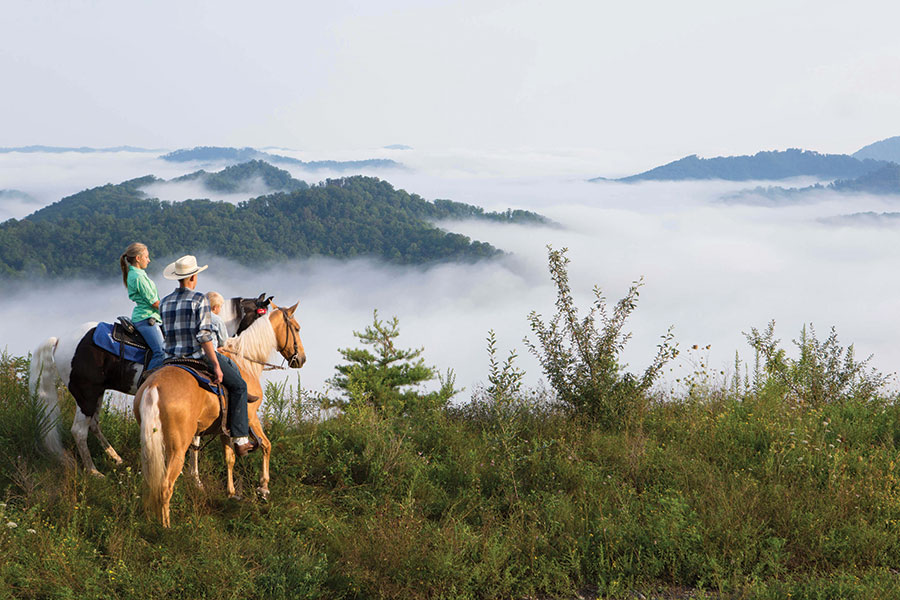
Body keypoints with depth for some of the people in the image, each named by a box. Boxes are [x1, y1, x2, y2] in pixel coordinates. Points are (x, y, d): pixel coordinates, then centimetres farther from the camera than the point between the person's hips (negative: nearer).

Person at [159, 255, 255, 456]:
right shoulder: (199, 299, -13)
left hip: (174, 358, 7)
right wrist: (216, 366, -20)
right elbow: (203, 335, -20)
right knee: (238, 386, 8)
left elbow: (169, 333, 15)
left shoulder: (164, 303, 7)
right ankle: (240, 440, 1)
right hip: (200, 355, -7)